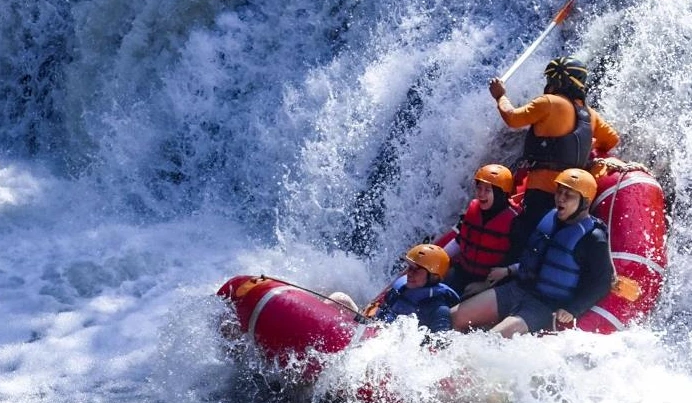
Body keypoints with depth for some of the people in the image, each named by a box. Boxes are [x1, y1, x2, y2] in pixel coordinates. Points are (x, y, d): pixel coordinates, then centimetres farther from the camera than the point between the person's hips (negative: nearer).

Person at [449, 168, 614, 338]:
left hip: (548, 307, -8)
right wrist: (509, 270, 16)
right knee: (454, 318, -5)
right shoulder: (550, 218, 10)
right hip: (517, 288, 8)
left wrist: (571, 311, -20)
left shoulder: (593, 240, -11)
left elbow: (600, 284, -11)